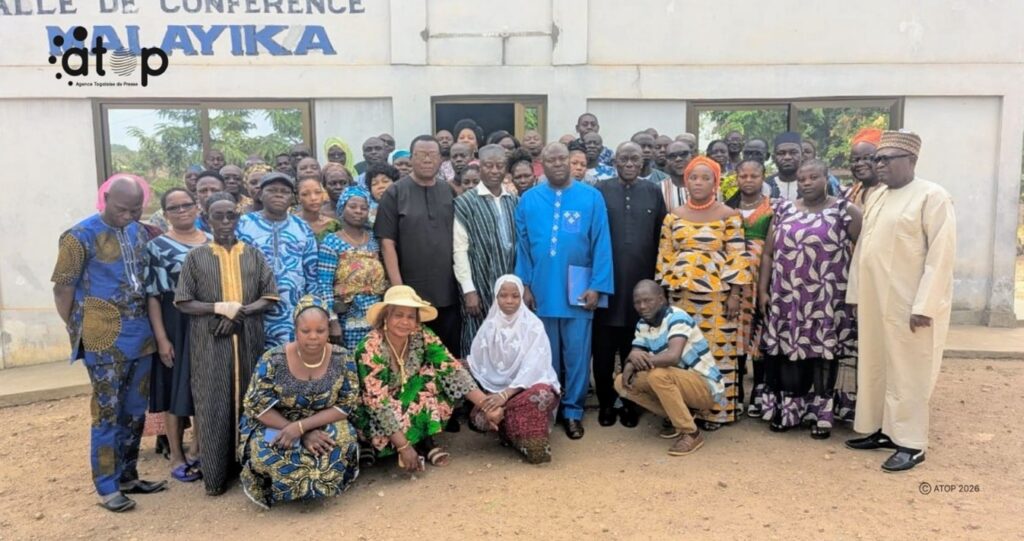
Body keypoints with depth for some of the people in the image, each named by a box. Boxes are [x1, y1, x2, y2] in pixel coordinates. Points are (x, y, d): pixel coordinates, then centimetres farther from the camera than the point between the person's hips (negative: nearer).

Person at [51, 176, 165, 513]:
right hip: (104, 339, -6)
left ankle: (127, 476, 26)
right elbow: (62, 289, -6)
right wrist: (77, 331, -4)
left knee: (135, 411, 13)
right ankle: (106, 487, 12)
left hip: (141, 335, 6)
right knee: (107, 413, 1)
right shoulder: (81, 236, -9)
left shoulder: (140, 231, 8)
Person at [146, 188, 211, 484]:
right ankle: (177, 457, 16)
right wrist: (161, 338, -13)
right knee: (177, 390, 4)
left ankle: (200, 449, 25)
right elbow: (151, 296, -7)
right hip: (176, 325, -3)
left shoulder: (213, 242, 8)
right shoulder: (157, 246, -3)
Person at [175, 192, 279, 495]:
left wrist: (241, 312, -14)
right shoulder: (196, 257, 4)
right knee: (213, 406, 1)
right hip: (209, 343, -1)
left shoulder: (253, 255, 7)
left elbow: (270, 298, 1)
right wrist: (220, 307, -16)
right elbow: (183, 303, -1)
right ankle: (215, 475, 10)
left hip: (249, 340, 1)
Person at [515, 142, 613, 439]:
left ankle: (573, 411, 19)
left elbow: (601, 245, -4)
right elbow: (522, 246, 6)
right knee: (545, 355, 12)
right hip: (541, 290, 2)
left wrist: (597, 286, -9)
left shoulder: (591, 198, -2)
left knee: (577, 354, 5)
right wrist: (524, 284, 0)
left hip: (578, 291, -1)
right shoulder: (529, 200, 4)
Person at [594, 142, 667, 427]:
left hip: (641, 283, 1)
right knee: (604, 348, 6)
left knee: (635, 349, 10)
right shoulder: (600, 191, 2)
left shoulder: (654, 192, 7)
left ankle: (631, 403, 24)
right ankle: (606, 403, 20)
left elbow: (661, 238, 8)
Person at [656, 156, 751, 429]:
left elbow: (737, 258, -2)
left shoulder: (728, 216, 0)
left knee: (717, 349, 0)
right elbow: (664, 258, 10)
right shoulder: (674, 217, 9)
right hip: (680, 293, 3)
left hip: (716, 294, -3)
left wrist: (735, 294, -8)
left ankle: (714, 410, 10)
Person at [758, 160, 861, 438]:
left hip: (827, 300, -3)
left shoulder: (845, 211, -2)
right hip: (787, 298, 3)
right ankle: (789, 410, 19)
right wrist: (763, 289, 4)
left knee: (822, 353, 3)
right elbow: (768, 253, 9)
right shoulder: (784, 210, 9)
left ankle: (822, 415, 15)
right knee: (790, 352, 6)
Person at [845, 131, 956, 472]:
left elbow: (942, 255, -14)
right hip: (874, 301, 7)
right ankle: (880, 429, 27)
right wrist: (855, 294, 12)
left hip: (908, 304, -7)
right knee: (874, 369, 14)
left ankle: (911, 443, 12)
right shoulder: (876, 196, 12)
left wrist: (924, 305, -19)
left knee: (906, 374, 1)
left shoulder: (932, 197, -9)